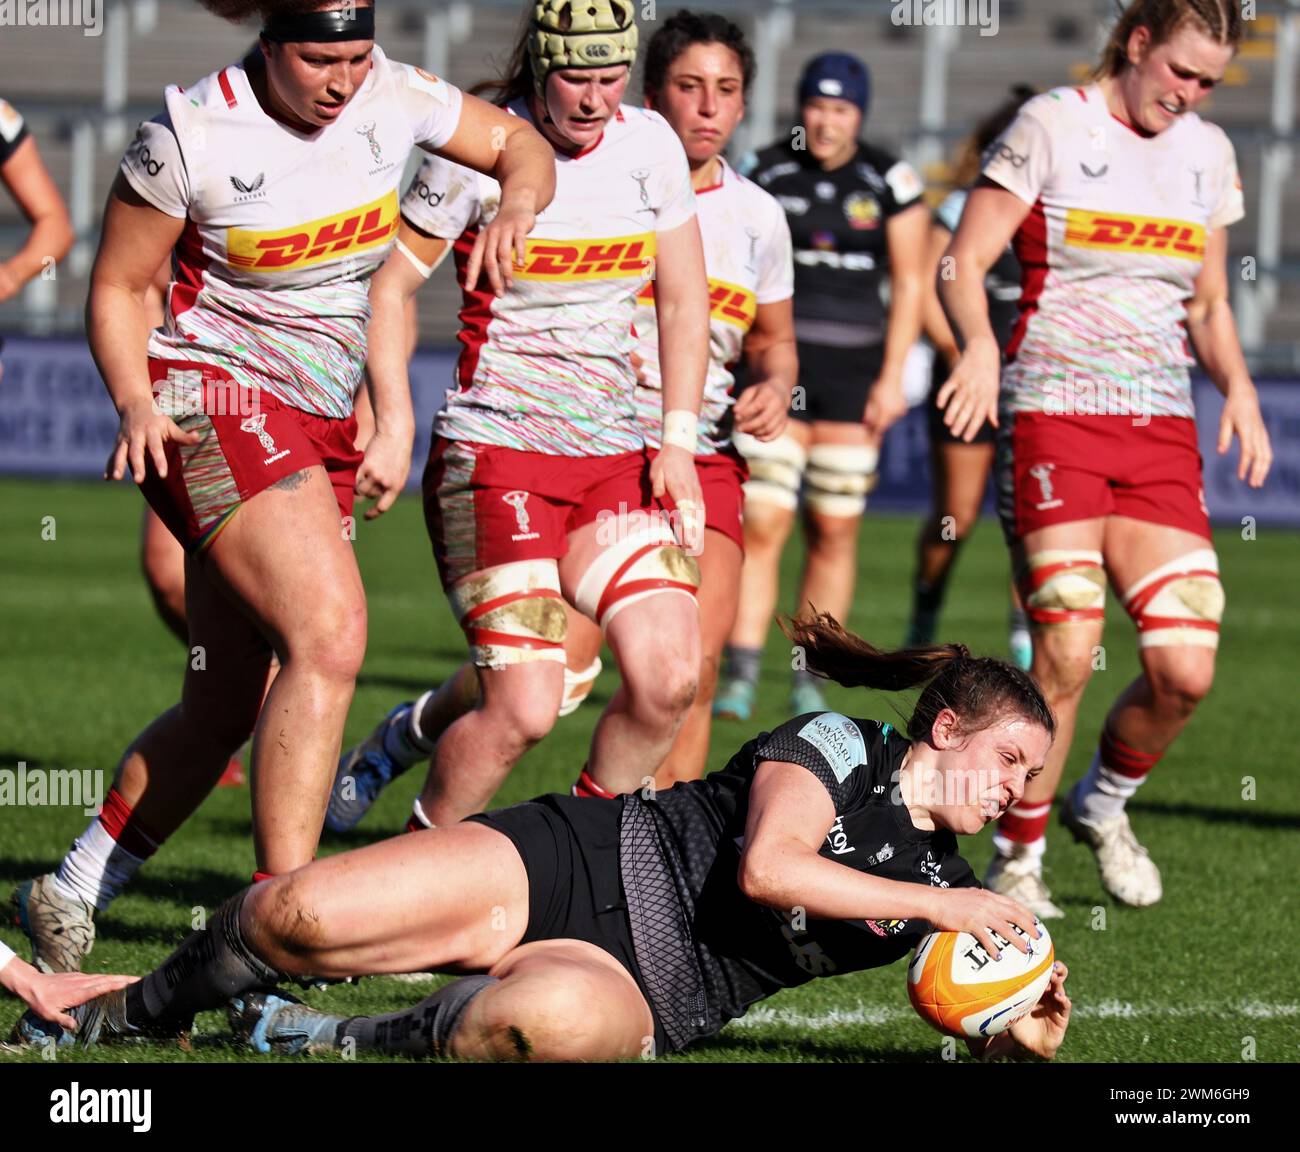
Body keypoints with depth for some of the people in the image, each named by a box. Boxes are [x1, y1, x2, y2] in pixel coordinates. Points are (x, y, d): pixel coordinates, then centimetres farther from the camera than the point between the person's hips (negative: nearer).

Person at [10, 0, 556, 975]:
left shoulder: (387, 97, -1)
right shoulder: (192, 133, -13)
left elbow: (519, 143, 14)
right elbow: (118, 287, -3)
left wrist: (517, 206, -8)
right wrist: (138, 403, -19)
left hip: (317, 427, 7)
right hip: (211, 401, -7)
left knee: (225, 712, 7)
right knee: (330, 632, -26)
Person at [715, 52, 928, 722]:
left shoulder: (889, 181, 0)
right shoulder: (767, 174, 4)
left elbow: (909, 284, 3)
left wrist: (892, 377, -3)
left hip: (853, 366, 0)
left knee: (835, 530, 2)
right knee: (762, 522, -9)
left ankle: (809, 681, 10)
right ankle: (740, 676, -9)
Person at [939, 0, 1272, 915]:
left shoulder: (1208, 153, 13)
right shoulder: (1051, 127, -3)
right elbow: (964, 262, -5)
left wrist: (1237, 385, 1)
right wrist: (980, 345, -25)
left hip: (1162, 429, 5)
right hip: (1053, 414, -5)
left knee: (1186, 669, -7)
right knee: (1067, 657, -16)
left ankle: (1104, 803, 22)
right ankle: (1017, 859, 2)